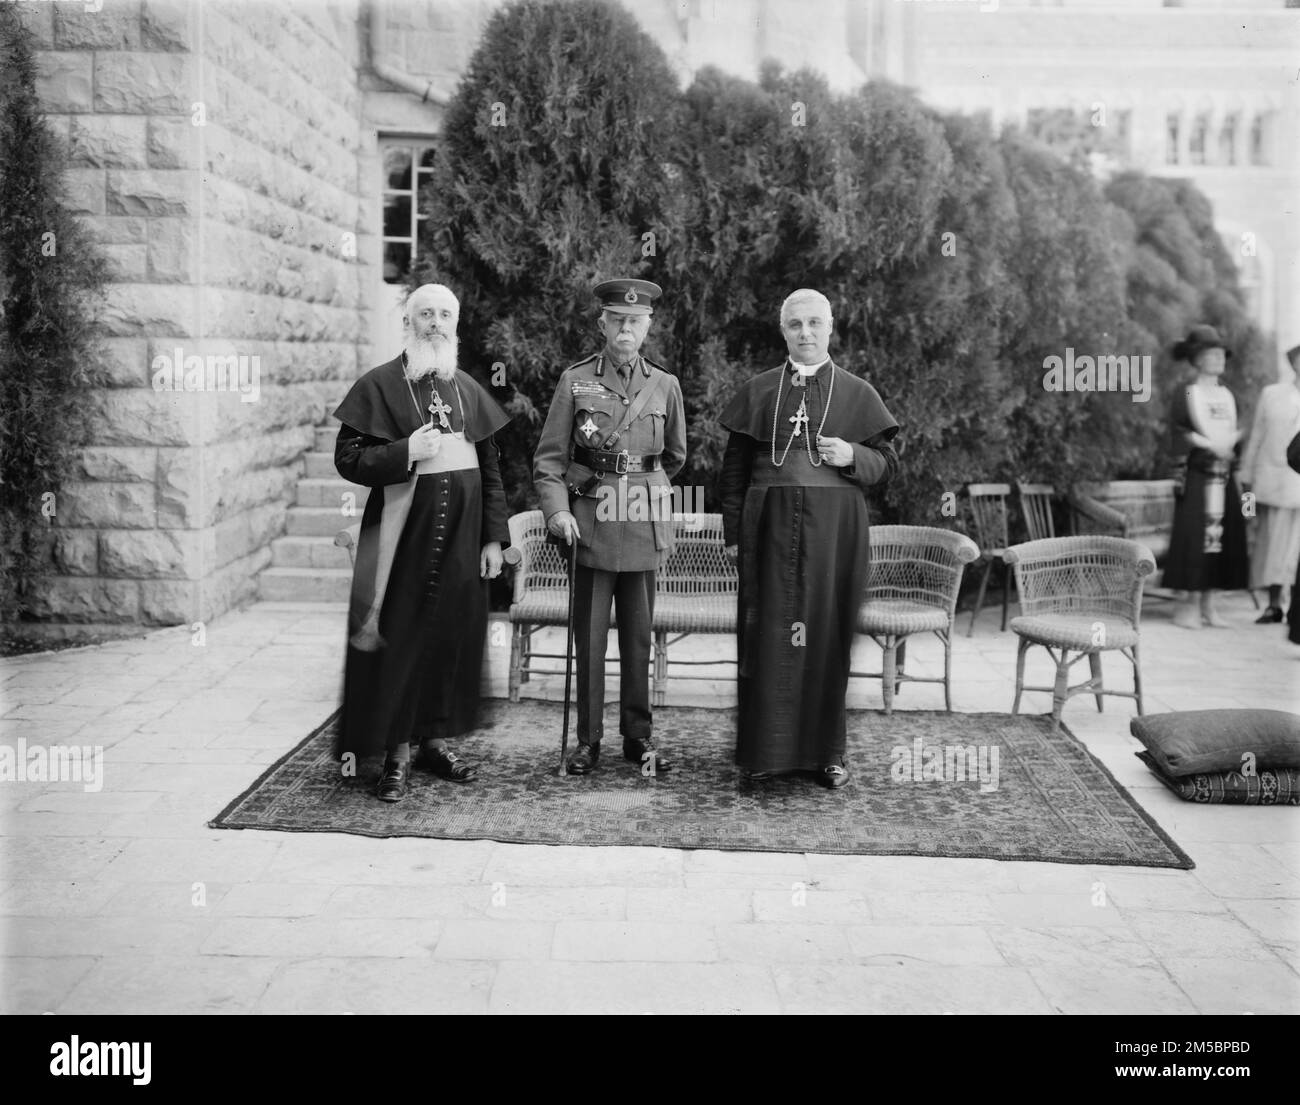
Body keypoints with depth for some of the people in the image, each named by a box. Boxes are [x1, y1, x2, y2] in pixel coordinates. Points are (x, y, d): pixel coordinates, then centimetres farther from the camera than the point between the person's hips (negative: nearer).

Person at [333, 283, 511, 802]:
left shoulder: (469, 390, 12)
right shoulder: (378, 386, -1)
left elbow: (490, 469, 13)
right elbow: (347, 458, -5)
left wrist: (494, 536, 7)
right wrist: (405, 452, -19)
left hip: (460, 536, 4)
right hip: (402, 535, -4)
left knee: (453, 637, 7)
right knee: (398, 640, -2)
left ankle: (435, 738, 21)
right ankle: (397, 750, 7)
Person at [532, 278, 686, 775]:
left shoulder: (664, 385, 8)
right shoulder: (575, 380, 2)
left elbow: (674, 455, 22)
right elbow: (549, 456, 0)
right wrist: (558, 510, -12)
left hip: (646, 522, 2)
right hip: (590, 520, -2)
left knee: (639, 634, 7)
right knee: (590, 635, 1)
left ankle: (639, 736, 16)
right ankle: (588, 740, 10)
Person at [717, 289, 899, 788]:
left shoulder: (857, 393, 9)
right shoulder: (757, 391, 10)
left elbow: (888, 462, 9)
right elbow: (734, 467, 9)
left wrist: (852, 456, -12)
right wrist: (734, 533, 3)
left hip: (833, 527, 0)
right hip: (771, 526, 0)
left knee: (827, 632, 2)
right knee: (768, 634, -1)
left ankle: (825, 750, 12)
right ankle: (764, 747, 6)